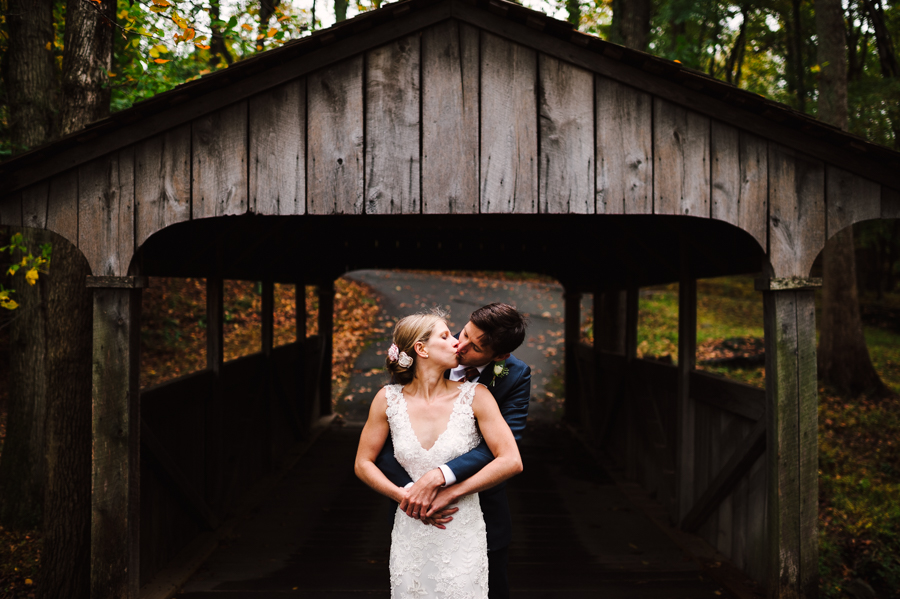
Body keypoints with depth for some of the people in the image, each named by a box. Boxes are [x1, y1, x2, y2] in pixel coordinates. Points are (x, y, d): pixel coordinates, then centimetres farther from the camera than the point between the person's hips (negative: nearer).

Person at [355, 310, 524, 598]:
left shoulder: (474, 396, -8)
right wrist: (406, 497, -10)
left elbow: (511, 461, -12)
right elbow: (363, 464, 4)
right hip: (410, 534, 1)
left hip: (463, 533, -1)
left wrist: (450, 493, -13)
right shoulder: (389, 399, -4)